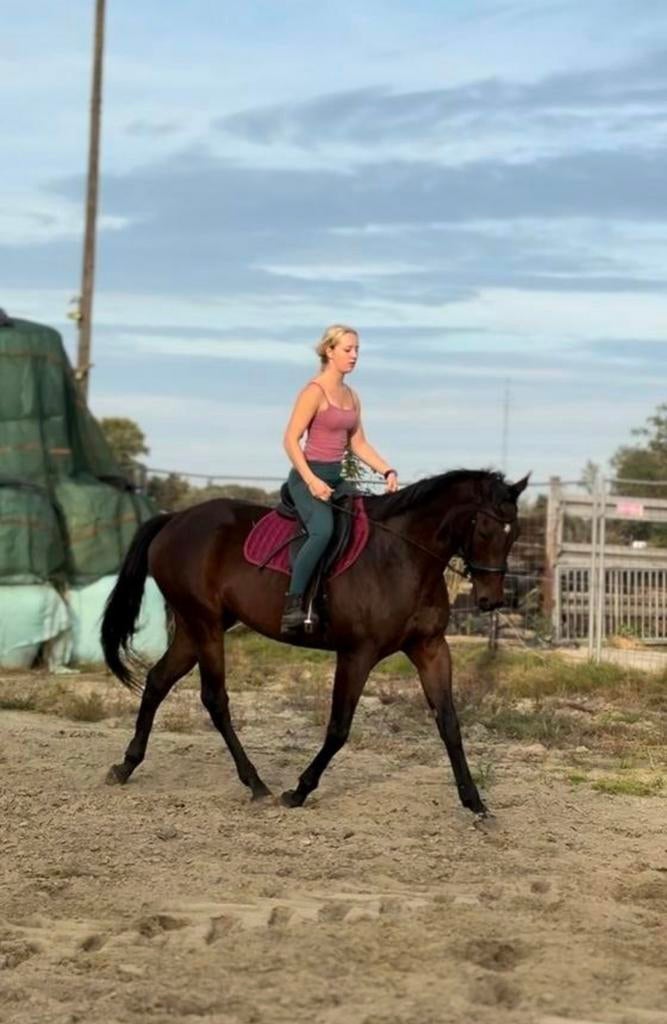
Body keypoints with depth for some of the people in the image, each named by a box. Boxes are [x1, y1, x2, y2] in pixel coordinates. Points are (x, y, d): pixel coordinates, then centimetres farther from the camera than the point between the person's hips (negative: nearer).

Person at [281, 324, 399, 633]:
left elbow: (358, 443, 19)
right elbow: (290, 440, -14)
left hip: (335, 478, 9)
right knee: (323, 530, -33)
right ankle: (292, 605, -32)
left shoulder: (352, 397, 15)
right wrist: (312, 481, -23)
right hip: (308, 476, -9)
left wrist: (388, 471, 5)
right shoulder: (315, 392, -10)